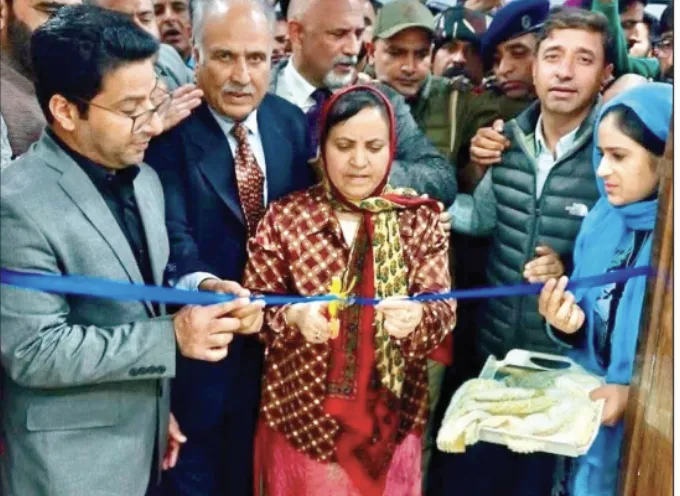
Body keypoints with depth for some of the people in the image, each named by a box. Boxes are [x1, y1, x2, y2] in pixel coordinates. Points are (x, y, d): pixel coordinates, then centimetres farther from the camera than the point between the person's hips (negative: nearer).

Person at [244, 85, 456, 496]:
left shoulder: (422, 217, -1)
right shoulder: (285, 216, -4)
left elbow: (444, 311, -7)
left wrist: (417, 316, -29)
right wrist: (294, 317, -24)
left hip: (391, 419, 1)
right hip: (301, 415, -1)